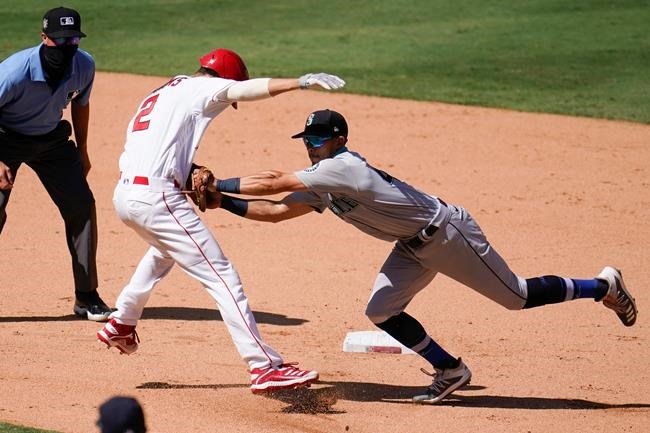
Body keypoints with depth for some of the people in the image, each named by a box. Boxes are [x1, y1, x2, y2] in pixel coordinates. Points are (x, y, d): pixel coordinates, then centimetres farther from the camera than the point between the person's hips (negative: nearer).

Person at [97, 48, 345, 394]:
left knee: (165, 249, 40)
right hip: (155, 197, -9)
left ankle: (120, 324, 46)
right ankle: (264, 367, -15)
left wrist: (191, 174, 8)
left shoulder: (161, 92, 26)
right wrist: (301, 82, -25)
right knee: (220, 275, -10)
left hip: (124, 195, 9)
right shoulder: (197, 88, 1)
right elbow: (247, 89, -16)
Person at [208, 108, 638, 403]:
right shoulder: (321, 187, 3)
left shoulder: (342, 166, -26)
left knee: (516, 297, 1)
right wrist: (222, 201, -7)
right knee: (382, 311, 0)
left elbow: (273, 182, -29)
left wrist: (219, 184, -22)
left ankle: (601, 286, 20)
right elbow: (276, 210, 2)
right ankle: (450, 370, 15)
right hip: (414, 246, 9)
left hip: (448, 233, -9)